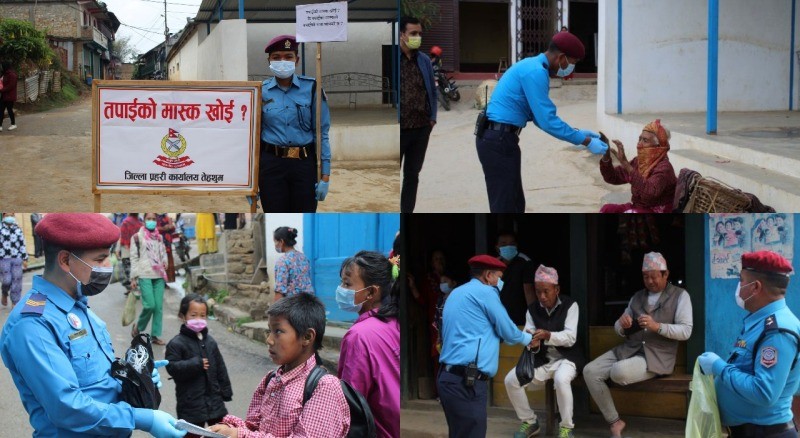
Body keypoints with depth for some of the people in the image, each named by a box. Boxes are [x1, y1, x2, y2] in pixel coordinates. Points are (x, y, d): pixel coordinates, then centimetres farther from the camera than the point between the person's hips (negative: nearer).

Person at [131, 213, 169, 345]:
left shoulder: (159, 237, 16)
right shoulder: (137, 237, 4)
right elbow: (134, 258, 1)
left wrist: (165, 261, 0)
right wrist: (133, 277, -4)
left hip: (159, 275, 4)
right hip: (144, 275, -4)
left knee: (159, 306, -1)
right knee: (150, 305, -14)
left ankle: (156, 335, 5)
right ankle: (138, 327, 12)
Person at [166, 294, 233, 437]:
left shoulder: (210, 341, 7)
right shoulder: (176, 343, -10)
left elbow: (220, 367, 11)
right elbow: (172, 367, -19)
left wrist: (225, 391, 10)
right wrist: (195, 364, -24)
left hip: (213, 397, 5)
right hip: (191, 401, -5)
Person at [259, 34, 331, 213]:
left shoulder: (310, 88, 0)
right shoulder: (261, 91, 4)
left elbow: (321, 133, 0)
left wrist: (325, 175, -5)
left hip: (304, 164, -1)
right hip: (271, 165, 1)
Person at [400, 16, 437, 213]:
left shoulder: (425, 60, 7)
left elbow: (432, 91, 16)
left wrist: (432, 117, 7)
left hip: (421, 128, 5)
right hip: (400, 128, -5)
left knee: (412, 175, 12)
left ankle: (407, 212, 21)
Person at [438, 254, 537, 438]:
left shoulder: (457, 293, 21)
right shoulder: (485, 292, -5)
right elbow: (508, 332, 1)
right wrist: (528, 339, 22)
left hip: (451, 377, 9)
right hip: (466, 382, -9)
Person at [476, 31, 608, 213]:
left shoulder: (534, 67, 15)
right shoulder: (535, 72, -17)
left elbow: (542, 117, 20)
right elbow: (547, 121, -21)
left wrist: (577, 133, 14)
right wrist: (585, 141, -14)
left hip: (500, 139, 10)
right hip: (499, 141, -10)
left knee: (515, 204, 16)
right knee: (505, 206, -5)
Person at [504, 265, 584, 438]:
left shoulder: (570, 305, -8)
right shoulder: (532, 309, 3)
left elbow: (570, 338, -17)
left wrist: (548, 335, -34)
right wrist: (532, 343, -27)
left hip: (566, 358, -5)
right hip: (542, 360, 5)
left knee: (561, 379, -39)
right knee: (511, 380, -15)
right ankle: (529, 422, 5)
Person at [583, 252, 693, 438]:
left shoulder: (680, 295, 3)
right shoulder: (637, 296, 19)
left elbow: (686, 331, -8)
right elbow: (620, 330, 17)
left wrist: (657, 326, -22)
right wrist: (622, 325, -9)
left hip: (657, 355, -6)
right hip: (628, 349, 6)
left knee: (618, 372, -33)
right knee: (590, 371, -16)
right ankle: (614, 422, -8)